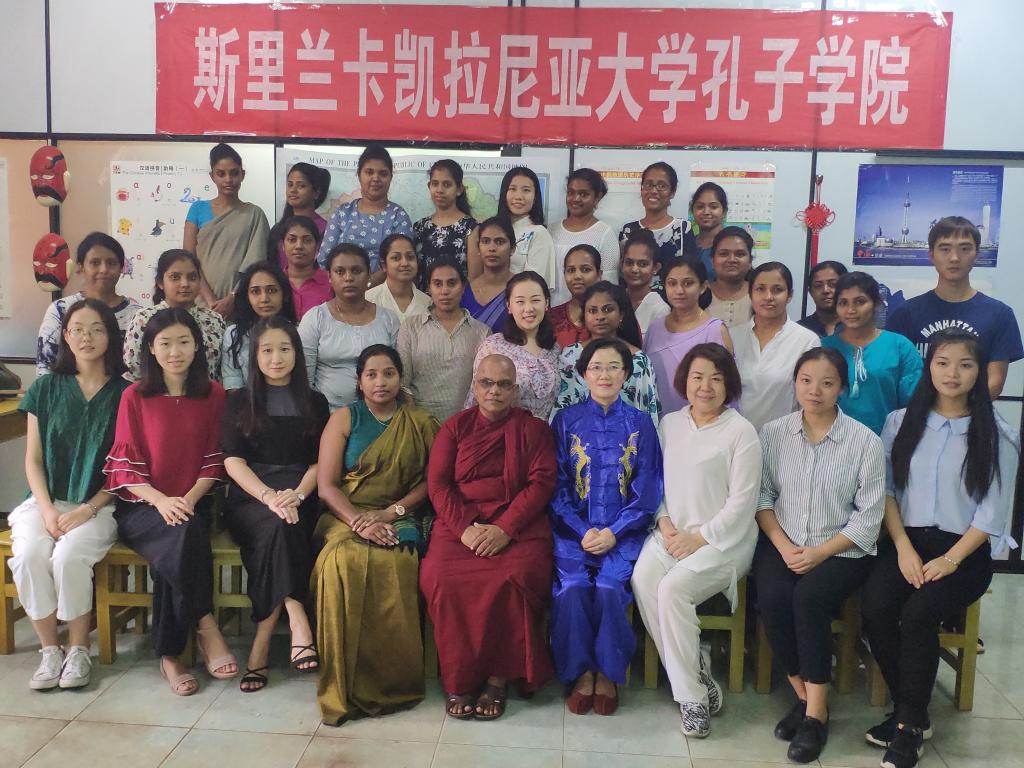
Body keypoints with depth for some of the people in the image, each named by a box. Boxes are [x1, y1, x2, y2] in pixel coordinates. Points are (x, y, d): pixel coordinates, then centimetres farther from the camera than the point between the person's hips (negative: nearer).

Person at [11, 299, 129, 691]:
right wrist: (48, 511, -8)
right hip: (46, 500, 2)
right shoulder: (46, 389, 9)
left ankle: (79, 649, -10)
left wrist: (87, 510, -13)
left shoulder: (124, 394, 2)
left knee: (69, 555, -30)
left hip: (99, 505, -2)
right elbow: (33, 460, 7)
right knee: (28, 555, -27)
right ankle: (50, 650, -9)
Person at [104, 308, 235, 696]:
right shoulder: (134, 396, 2)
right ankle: (206, 629, -22)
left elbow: (214, 461, 4)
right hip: (141, 507, -1)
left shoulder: (213, 394, 5)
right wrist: (161, 501, -18)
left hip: (190, 504, 1)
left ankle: (170, 654, -18)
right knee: (184, 535, -33)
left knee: (179, 547, -31)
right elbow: (125, 465, -1)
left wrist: (189, 498, -14)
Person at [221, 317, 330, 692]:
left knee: (279, 532, -33)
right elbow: (232, 461, 0)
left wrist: (296, 496, -16)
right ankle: (297, 623, -37)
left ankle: (261, 646, -30)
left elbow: (320, 462, 6)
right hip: (249, 498, 0)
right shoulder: (239, 402, 13)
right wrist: (269, 497, -18)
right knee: (278, 527, -35)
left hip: (300, 497, 1)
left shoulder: (314, 403, 15)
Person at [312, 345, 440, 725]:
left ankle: (391, 682, -22)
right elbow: (326, 485, 2)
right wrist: (360, 522, -15)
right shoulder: (344, 419, 10)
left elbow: (430, 481, 5)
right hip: (346, 516, 0)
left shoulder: (421, 423, 12)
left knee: (393, 563, -35)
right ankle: (343, 685, -25)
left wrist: (390, 512, -10)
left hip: (399, 518, 0)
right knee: (342, 562, -35)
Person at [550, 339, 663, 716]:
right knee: (572, 589, -25)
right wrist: (583, 531, -10)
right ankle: (581, 672, -3)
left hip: (623, 532, 0)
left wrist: (614, 533, -10)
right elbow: (557, 486, 3)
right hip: (573, 529, 0)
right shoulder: (566, 420, 7)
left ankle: (609, 673, -2)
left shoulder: (639, 424, 7)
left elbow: (648, 490, 2)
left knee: (609, 588, -26)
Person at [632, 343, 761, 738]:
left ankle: (692, 695, -13)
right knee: (643, 580, -24)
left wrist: (699, 539, -13)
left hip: (722, 539, -5)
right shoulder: (669, 424, 13)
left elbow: (741, 503, -7)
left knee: (673, 588, -29)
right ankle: (698, 686, -11)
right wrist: (665, 522, -3)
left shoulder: (741, 432, -4)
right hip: (672, 532, 5)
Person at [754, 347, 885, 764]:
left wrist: (820, 553, -15)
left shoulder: (866, 442, -5)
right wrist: (784, 547, -10)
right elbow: (762, 495, 3)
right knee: (771, 598, -26)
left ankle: (815, 713, -13)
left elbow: (868, 516, -5)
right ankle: (806, 695, -5)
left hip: (841, 550, -2)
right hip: (782, 544, 2)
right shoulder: (772, 433, 3)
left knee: (808, 597, -29)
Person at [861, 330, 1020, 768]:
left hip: (966, 551, -2)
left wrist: (950, 560, -14)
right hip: (905, 541, 2)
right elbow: (885, 490, 4)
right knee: (875, 609, -25)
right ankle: (911, 711, -5)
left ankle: (909, 726, -11)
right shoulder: (901, 422, 8)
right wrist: (904, 548, -8)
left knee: (918, 613, -29)